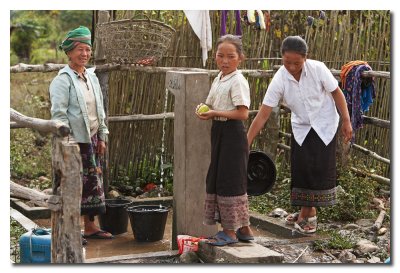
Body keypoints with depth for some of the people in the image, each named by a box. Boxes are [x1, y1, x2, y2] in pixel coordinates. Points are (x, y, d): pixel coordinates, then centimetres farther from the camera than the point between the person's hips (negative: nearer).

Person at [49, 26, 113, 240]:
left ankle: (90, 226, 23)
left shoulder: (91, 77, 12)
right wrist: (66, 142, -19)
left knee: (93, 182, 12)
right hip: (74, 141, -7)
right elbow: (59, 113, -15)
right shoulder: (63, 80, -11)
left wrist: (102, 137, 15)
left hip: (91, 139, 8)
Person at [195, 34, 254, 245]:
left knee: (230, 180, -4)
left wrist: (215, 113, -21)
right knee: (217, 178, 13)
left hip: (232, 134, -10)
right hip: (219, 132, 10)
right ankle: (243, 229, 23)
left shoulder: (238, 81, -14)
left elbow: (243, 113, -22)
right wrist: (203, 110, 1)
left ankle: (231, 231, 7)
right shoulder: (218, 79, 13)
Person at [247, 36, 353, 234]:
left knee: (320, 169, -4)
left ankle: (307, 213, 8)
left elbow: (336, 93, -8)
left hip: (324, 125, -2)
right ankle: (307, 212, 18)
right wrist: (246, 143, -22)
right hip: (301, 127, 2)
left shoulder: (318, 69, -23)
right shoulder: (279, 80, -19)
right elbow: (263, 115, -19)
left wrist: (346, 121, -7)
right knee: (301, 169, 0)